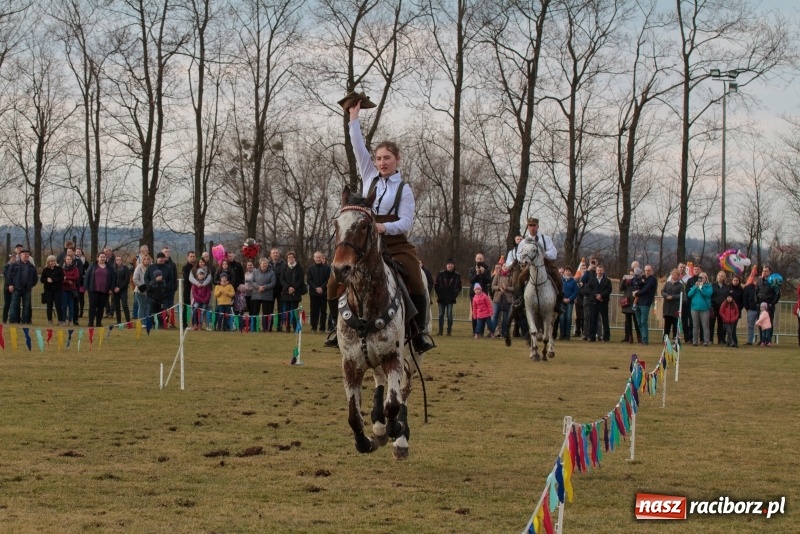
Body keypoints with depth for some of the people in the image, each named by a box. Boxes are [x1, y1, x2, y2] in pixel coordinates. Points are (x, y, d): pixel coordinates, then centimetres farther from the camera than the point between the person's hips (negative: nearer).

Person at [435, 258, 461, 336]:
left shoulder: (457, 275, 1)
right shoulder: (440, 274, 0)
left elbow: (459, 287, 9)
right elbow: (436, 285, 5)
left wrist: (455, 294, 0)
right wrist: (438, 294, 0)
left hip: (451, 298, -1)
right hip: (441, 298, 1)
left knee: (449, 314, -4)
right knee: (441, 314, 4)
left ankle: (449, 331, 2)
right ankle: (440, 330, 9)